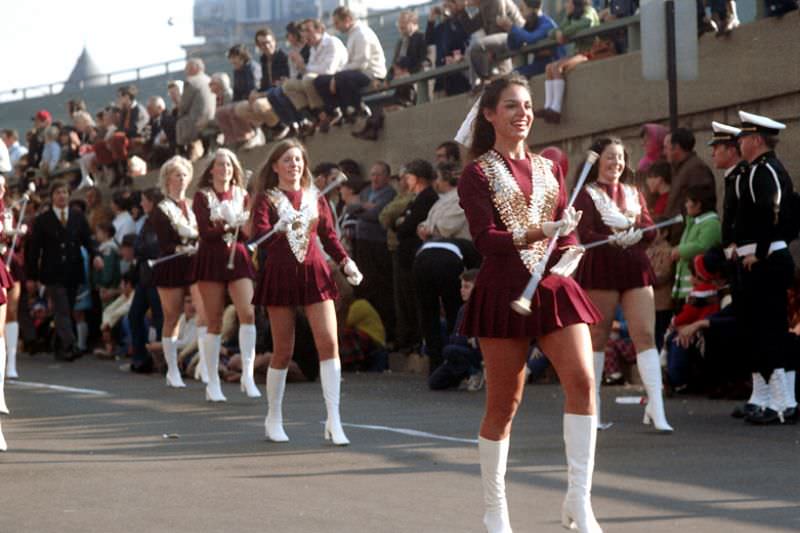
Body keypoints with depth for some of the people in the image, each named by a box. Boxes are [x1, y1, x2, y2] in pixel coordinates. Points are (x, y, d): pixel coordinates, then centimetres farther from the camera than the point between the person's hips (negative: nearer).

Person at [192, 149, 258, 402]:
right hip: (212, 259, -2)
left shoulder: (242, 196, 11)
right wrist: (233, 225, -17)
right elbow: (205, 232, -8)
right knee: (214, 322, 0)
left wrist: (227, 225, -12)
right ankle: (213, 383, 7)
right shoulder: (202, 196, 3)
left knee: (248, 312, -18)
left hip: (238, 258, 2)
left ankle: (247, 374, -15)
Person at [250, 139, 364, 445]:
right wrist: (281, 226, -34)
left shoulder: (315, 198, 11)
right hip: (280, 278, -2)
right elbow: (259, 236, -14)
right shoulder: (267, 199, 1)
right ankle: (274, 418, 21)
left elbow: (329, 235, 14)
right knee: (283, 350, 3)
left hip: (314, 273, 2)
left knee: (328, 342, -12)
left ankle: (333, 420, -11)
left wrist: (346, 262, 0)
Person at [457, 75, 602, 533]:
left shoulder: (549, 170, 16)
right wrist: (536, 235, -26)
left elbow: (569, 234, 16)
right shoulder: (478, 174, 1)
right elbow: (485, 239, -11)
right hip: (505, 292, -4)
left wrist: (566, 248, -8)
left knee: (583, 379, -15)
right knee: (504, 402, 1)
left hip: (555, 288, 4)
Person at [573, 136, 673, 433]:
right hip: (601, 269, -4)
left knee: (646, 334, -8)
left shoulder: (634, 194, 18)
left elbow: (650, 231, 7)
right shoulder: (587, 194, 2)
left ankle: (655, 408, -13)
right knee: (597, 338, 3)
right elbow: (585, 234, -10)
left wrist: (629, 225, -13)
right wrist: (614, 239, -27)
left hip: (636, 268, 4)